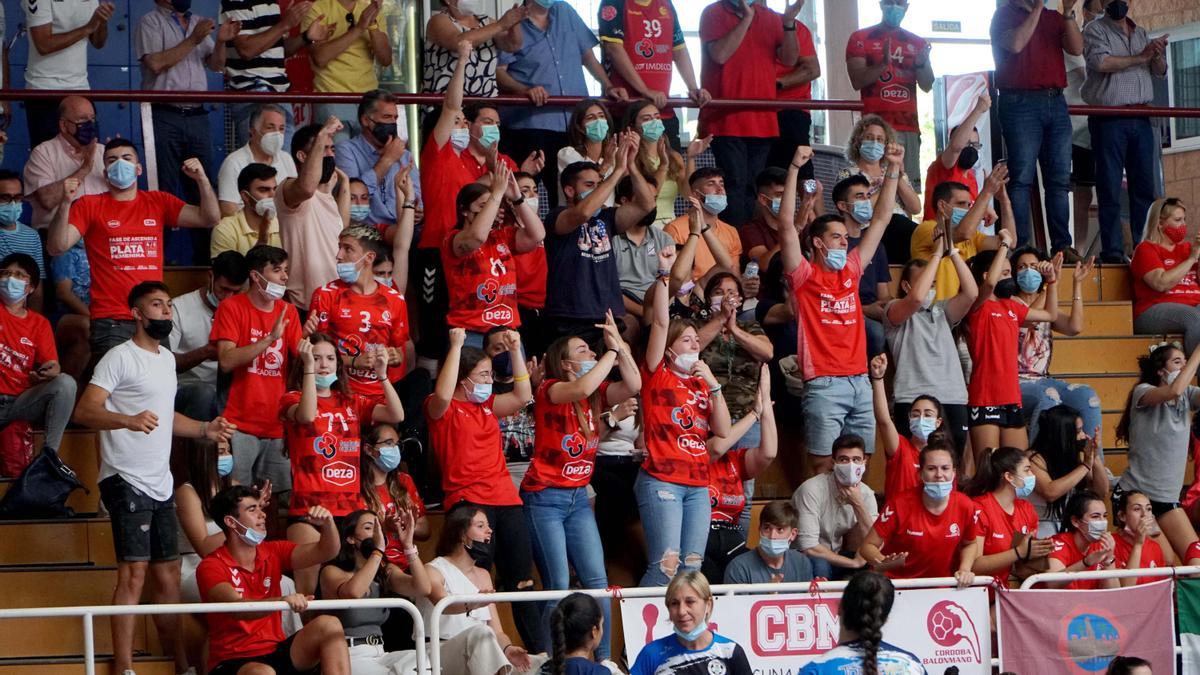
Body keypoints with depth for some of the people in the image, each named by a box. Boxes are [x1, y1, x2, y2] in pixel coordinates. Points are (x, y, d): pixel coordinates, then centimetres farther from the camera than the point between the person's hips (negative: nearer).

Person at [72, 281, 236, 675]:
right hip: (126, 480, -9)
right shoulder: (120, 357, -9)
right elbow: (85, 410, -20)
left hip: (161, 483, 9)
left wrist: (205, 430, 17)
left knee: (167, 577, 13)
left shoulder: (167, 358, 18)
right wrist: (128, 420, -36)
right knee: (134, 573, -15)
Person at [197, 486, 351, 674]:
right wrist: (282, 601, -45)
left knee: (329, 625, -18)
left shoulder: (273, 553, 8)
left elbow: (326, 552, 7)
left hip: (275, 652, 6)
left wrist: (328, 524, -16)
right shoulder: (210, 567, -10)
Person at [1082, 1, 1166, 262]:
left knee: (1145, 186, 4)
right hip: (1108, 120, -5)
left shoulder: (1140, 33, 18)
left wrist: (1157, 56, -6)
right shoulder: (1095, 30, 0)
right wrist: (1140, 58, -12)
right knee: (1110, 188, -5)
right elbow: (1101, 62, -17)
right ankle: (1112, 250, -4)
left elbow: (1160, 72, 16)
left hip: (1141, 121, 6)